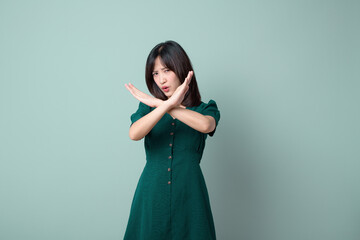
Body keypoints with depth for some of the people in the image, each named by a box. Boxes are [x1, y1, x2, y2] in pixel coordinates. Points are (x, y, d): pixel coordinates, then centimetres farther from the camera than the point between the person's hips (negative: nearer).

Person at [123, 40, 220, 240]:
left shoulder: (205, 109, 4)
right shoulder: (148, 107, 7)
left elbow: (206, 125, -22)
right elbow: (134, 134, -15)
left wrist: (159, 103, -19)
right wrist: (169, 103, -24)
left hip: (188, 195, -1)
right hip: (152, 196, 1)